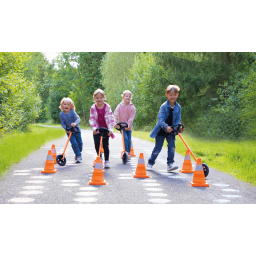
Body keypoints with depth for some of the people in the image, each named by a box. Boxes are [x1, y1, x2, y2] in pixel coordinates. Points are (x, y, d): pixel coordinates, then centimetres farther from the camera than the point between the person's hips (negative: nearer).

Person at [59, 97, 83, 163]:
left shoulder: (72, 112, -14)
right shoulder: (61, 114, -7)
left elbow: (78, 119, -24)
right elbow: (62, 123, -5)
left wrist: (75, 123, -45)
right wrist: (66, 129, -22)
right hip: (69, 131, 0)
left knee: (79, 143, 8)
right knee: (74, 143, -14)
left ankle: (79, 153, 33)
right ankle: (78, 156, -7)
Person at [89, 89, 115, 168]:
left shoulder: (107, 107, -7)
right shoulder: (93, 108, -4)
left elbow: (110, 118, -10)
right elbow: (92, 119, -7)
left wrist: (110, 129, -18)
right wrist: (94, 128, -19)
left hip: (105, 129, -1)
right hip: (97, 130, 1)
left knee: (105, 145, -1)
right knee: (97, 144, -4)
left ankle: (107, 160, 11)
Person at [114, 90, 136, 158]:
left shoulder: (132, 107, -6)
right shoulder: (120, 106, -5)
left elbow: (131, 117, -11)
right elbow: (116, 114, -12)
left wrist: (128, 125, -21)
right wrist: (115, 122, -25)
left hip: (128, 126, 1)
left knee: (129, 140, 6)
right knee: (125, 138, -19)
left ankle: (129, 153, 22)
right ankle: (126, 152, -13)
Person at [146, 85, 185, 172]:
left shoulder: (178, 107, -2)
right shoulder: (163, 106, -16)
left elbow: (178, 120, 1)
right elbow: (160, 119, -25)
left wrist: (179, 127, -19)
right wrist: (166, 127, -41)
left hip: (171, 131, 4)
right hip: (161, 130, -4)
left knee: (172, 146, -9)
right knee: (158, 148, 1)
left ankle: (170, 164, -5)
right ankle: (150, 163, 17)